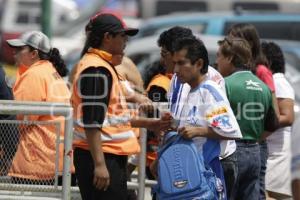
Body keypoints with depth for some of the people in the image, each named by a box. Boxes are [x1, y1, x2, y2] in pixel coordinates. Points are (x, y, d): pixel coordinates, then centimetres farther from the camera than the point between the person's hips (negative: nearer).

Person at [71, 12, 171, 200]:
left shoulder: (103, 65, 17)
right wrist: (99, 164, -25)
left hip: (110, 156, 11)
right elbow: (91, 123, -22)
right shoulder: (97, 70, -15)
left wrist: (149, 123, 23)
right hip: (100, 157, -11)